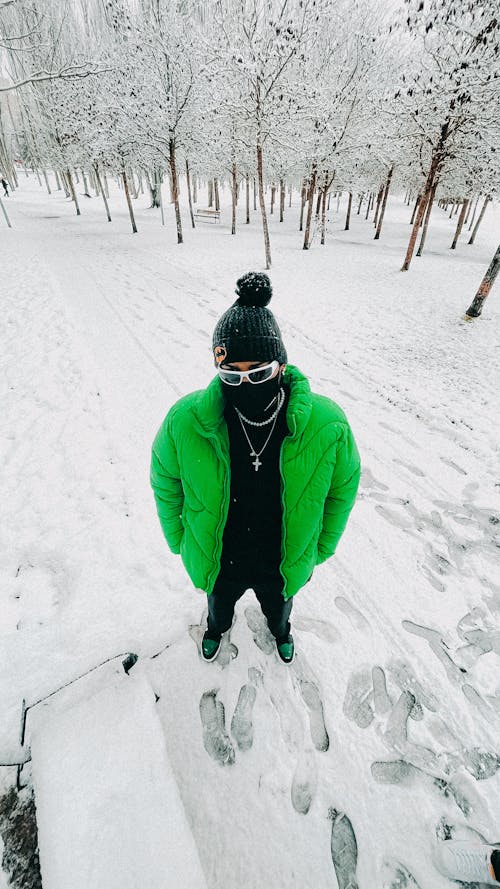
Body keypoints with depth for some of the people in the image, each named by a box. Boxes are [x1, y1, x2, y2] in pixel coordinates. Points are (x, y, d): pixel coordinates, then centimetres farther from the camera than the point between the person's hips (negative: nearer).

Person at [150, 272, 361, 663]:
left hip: (284, 568, 1)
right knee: (220, 604, 36)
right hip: (217, 565, 1)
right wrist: (180, 541, 2)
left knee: (279, 608, 36)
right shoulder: (185, 422, -30)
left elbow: (343, 488, -10)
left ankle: (280, 630, 75)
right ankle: (218, 628, 75)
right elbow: (166, 483, -10)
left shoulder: (327, 426, -30)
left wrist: (320, 549, 0)